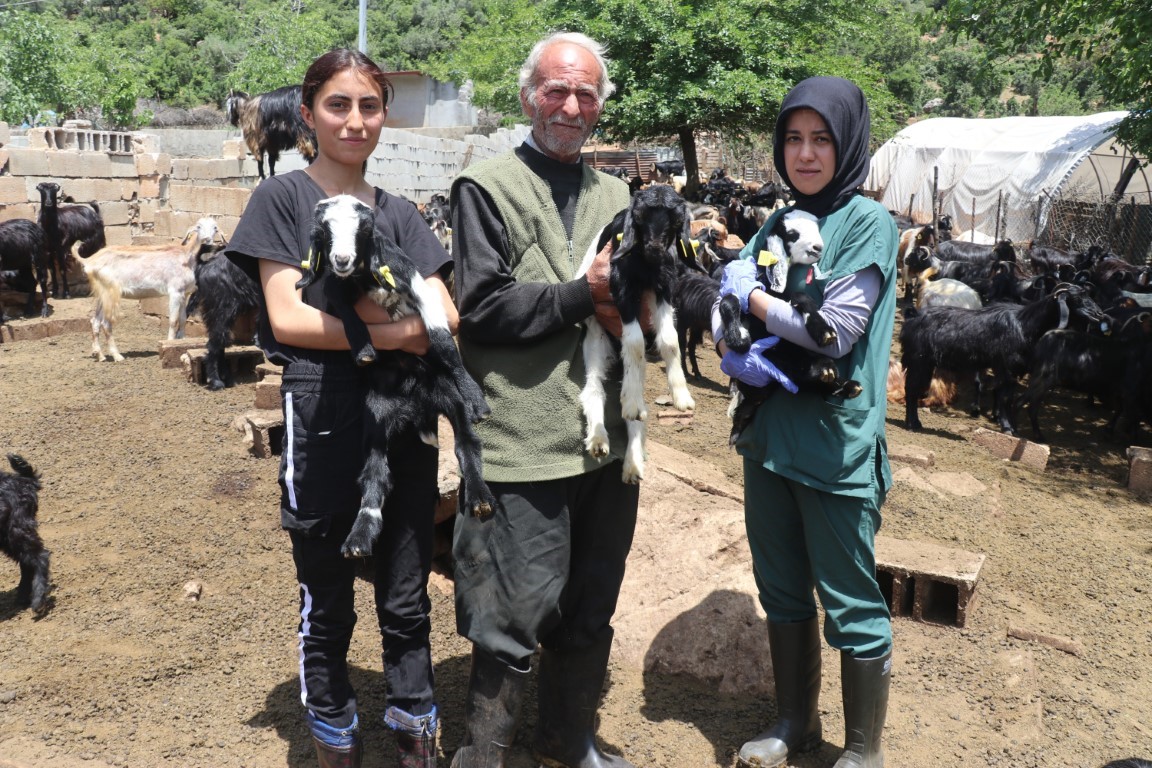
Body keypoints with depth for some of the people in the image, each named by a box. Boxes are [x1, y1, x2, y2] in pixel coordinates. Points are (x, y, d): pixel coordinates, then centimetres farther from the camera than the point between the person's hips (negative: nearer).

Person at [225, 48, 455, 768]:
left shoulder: (399, 213, 12)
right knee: (327, 603, 11)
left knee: (407, 598, 12)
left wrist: (368, 307, -17)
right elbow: (287, 319, -9)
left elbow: (447, 316, 2)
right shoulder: (282, 197, 1)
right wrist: (394, 330, -14)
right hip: (323, 417, -3)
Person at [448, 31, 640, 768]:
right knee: (516, 617, 2)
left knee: (590, 610, 18)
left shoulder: (616, 195, 15)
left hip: (607, 436, 6)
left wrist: (631, 309, -8)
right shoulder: (486, 188, -3)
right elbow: (484, 307, -12)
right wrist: (584, 295, -15)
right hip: (525, 443, -6)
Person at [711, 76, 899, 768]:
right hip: (770, 431, 6)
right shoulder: (779, 223, 9)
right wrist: (733, 351, -14)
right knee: (783, 592, 18)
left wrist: (752, 296, -7)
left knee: (852, 606, 6)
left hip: (836, 443, -6)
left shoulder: (869, 222, -9)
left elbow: (836, 331, -18)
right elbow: (724, 302, 7)